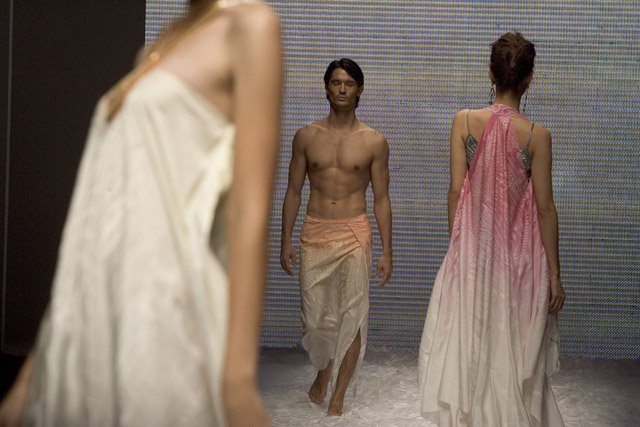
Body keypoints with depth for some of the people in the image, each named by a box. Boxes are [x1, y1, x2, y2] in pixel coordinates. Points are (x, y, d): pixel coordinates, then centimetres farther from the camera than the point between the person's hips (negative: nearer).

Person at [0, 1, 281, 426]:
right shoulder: (166, 44, 18)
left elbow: (251, 204, -13)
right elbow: (105, 212, 16)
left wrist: (238, 379, -19)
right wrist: (43, 357, 14)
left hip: (161, 322, -7)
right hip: (93, 319, 7)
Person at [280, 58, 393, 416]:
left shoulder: (374, 142, 0)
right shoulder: (307, 137, 5)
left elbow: (382, 198, 2)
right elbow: (294, 191, 8)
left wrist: (387, 251, -1)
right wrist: (286, 241, 3)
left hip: (355, 234, -1)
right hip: (315, 233, 1)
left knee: (352, 316, -1)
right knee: (315, 315, 6)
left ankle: (339, 393, 13)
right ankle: (324, 370, 34)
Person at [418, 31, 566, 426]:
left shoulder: (464, 122, -7)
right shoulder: (537, 135, -10)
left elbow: (456, 190, -5)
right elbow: (545, 207, -8)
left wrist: (458, 244, 7)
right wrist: (554, 274, -1)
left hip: (474, 246, 1)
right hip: (520, 251, -1)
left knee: (471, 341, 12)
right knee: (517, 346, 11)